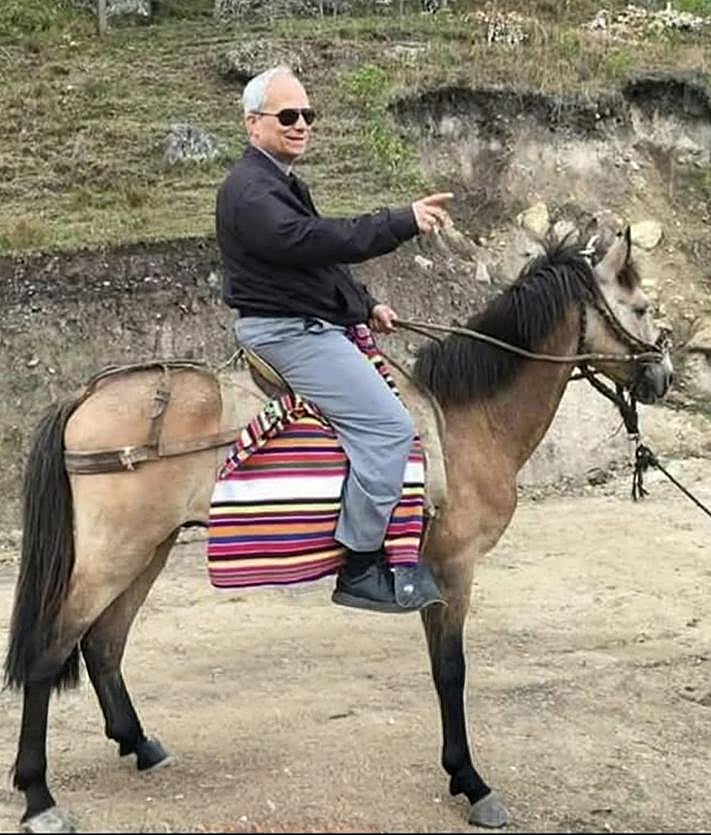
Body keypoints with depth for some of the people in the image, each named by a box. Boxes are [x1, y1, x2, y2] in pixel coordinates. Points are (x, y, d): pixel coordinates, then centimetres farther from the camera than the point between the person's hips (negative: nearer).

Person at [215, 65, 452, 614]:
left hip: (314, 327, 12)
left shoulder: (283, 183, 20)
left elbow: (321, 254, 27)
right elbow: (318, 240, -30)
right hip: (286, 332, -12)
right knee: (388, 426, -18)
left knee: (395, 417, 15)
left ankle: (403, 553, 19)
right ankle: (359, 571, -15)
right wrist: (405, 222, -29)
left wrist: (367, 305, 16)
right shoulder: (250, 191, -16)